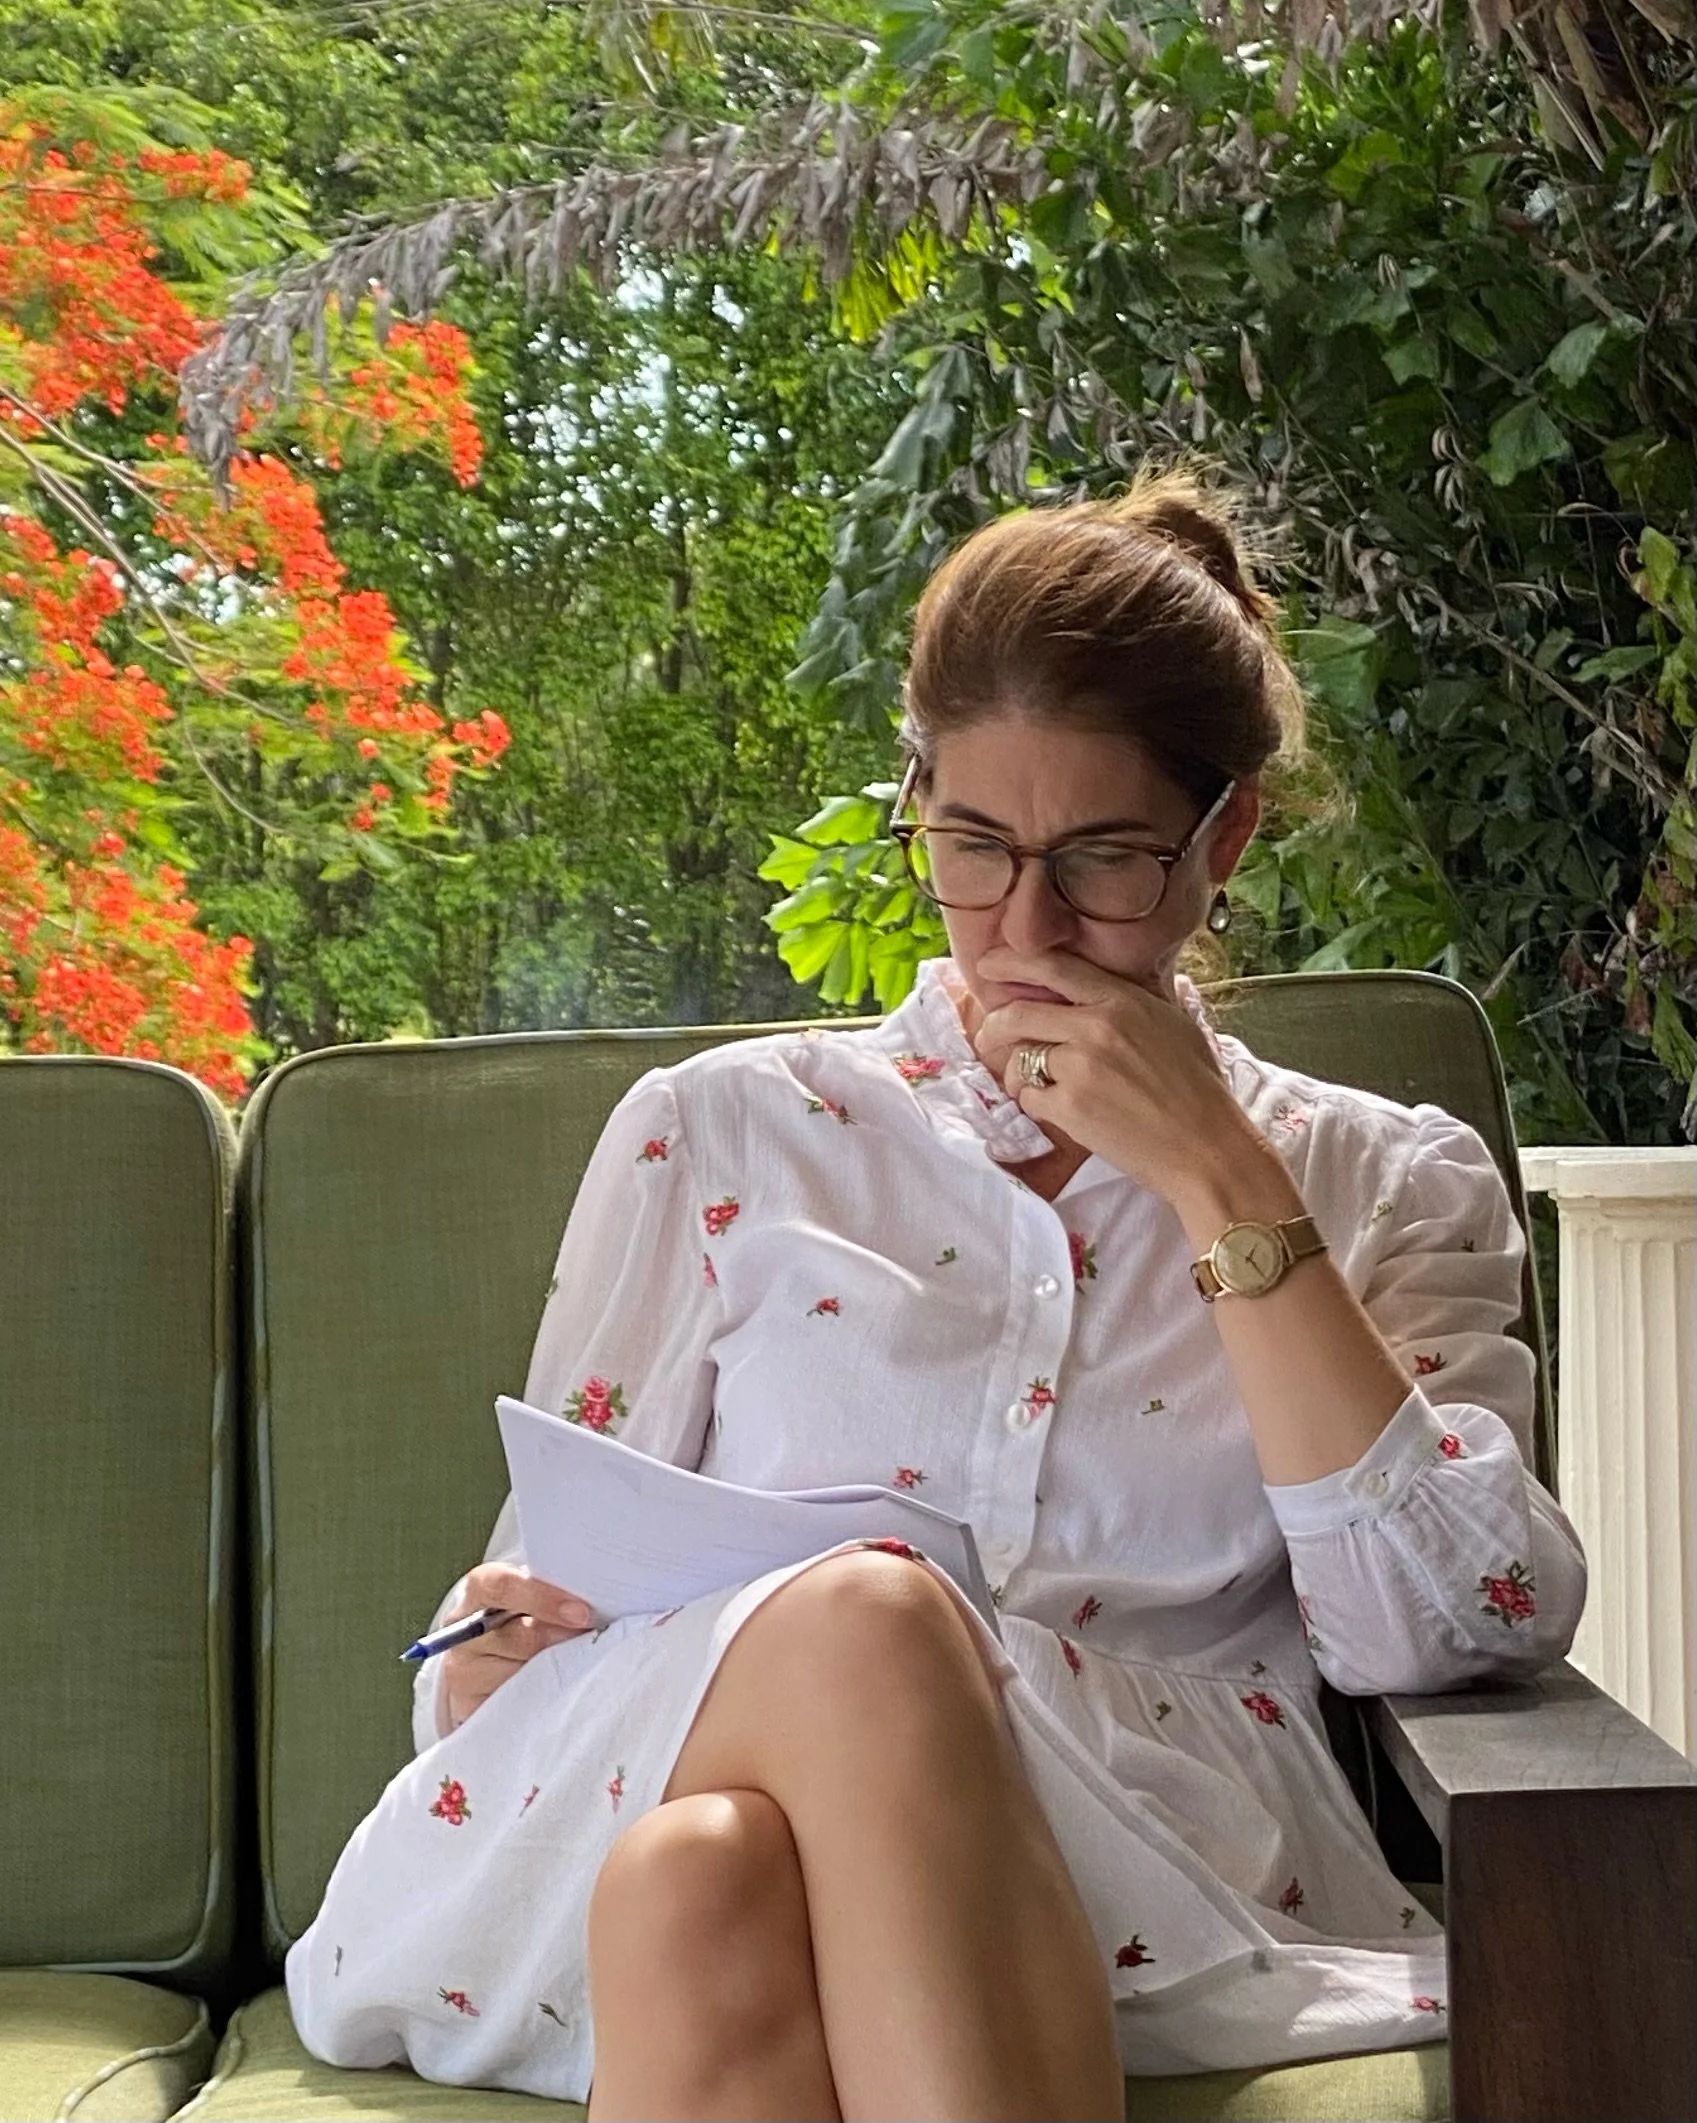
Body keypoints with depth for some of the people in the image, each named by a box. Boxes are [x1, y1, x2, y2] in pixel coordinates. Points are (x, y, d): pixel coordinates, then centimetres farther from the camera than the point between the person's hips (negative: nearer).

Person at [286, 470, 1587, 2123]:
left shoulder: (1384, 1184, 15)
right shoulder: (722, 1133, 18)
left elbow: (1456, 1629, -2)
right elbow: (553, 1576, 18)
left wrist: (1218, 1179, -2)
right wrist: (497, 1652, -8)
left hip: (1158, 1867, -1)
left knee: (700, 1878, -37)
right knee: (856, 1619, -36)